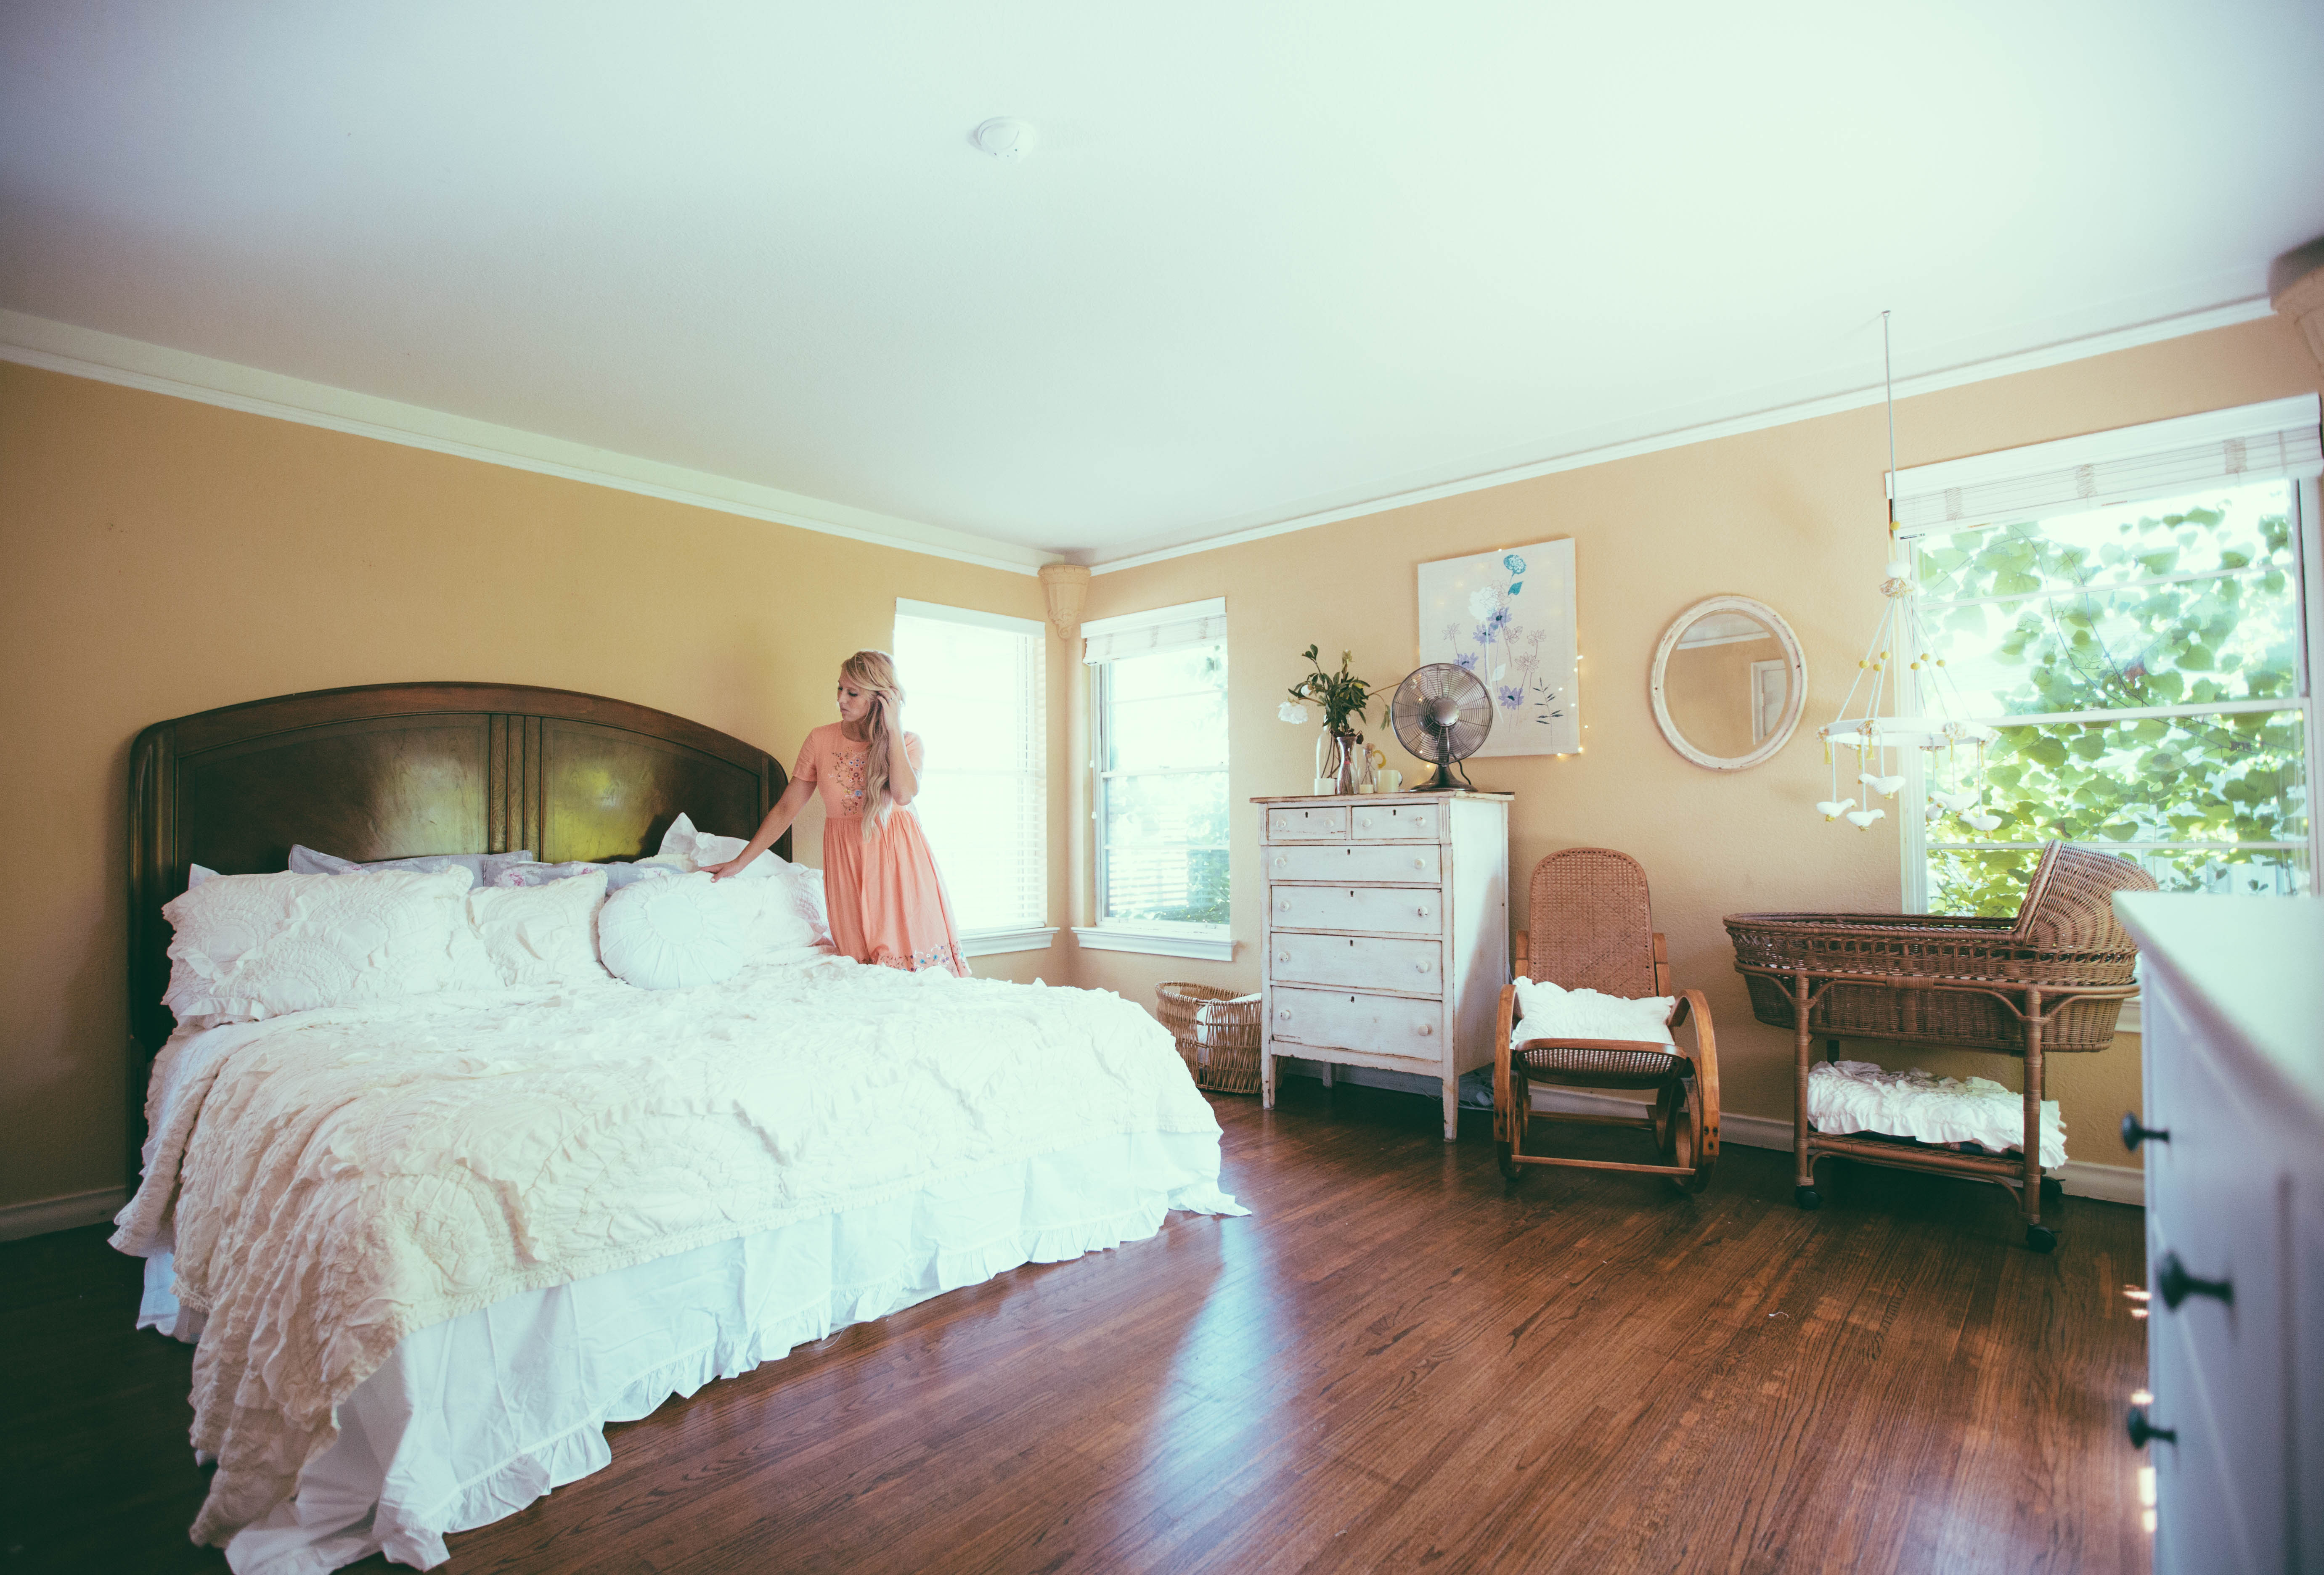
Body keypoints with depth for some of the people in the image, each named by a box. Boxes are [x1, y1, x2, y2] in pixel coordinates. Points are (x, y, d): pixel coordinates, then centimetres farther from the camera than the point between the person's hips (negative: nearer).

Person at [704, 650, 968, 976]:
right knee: (862, 958, -2)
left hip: (898, 855, -1)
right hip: (847, 859, 1)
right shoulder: (821, 741, 4)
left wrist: (893, 729, -15)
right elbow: (787, 807, 7)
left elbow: (904, 794, -20)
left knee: (915, 944, -5)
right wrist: (740, 861, 5)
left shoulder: (907, 742, 0)